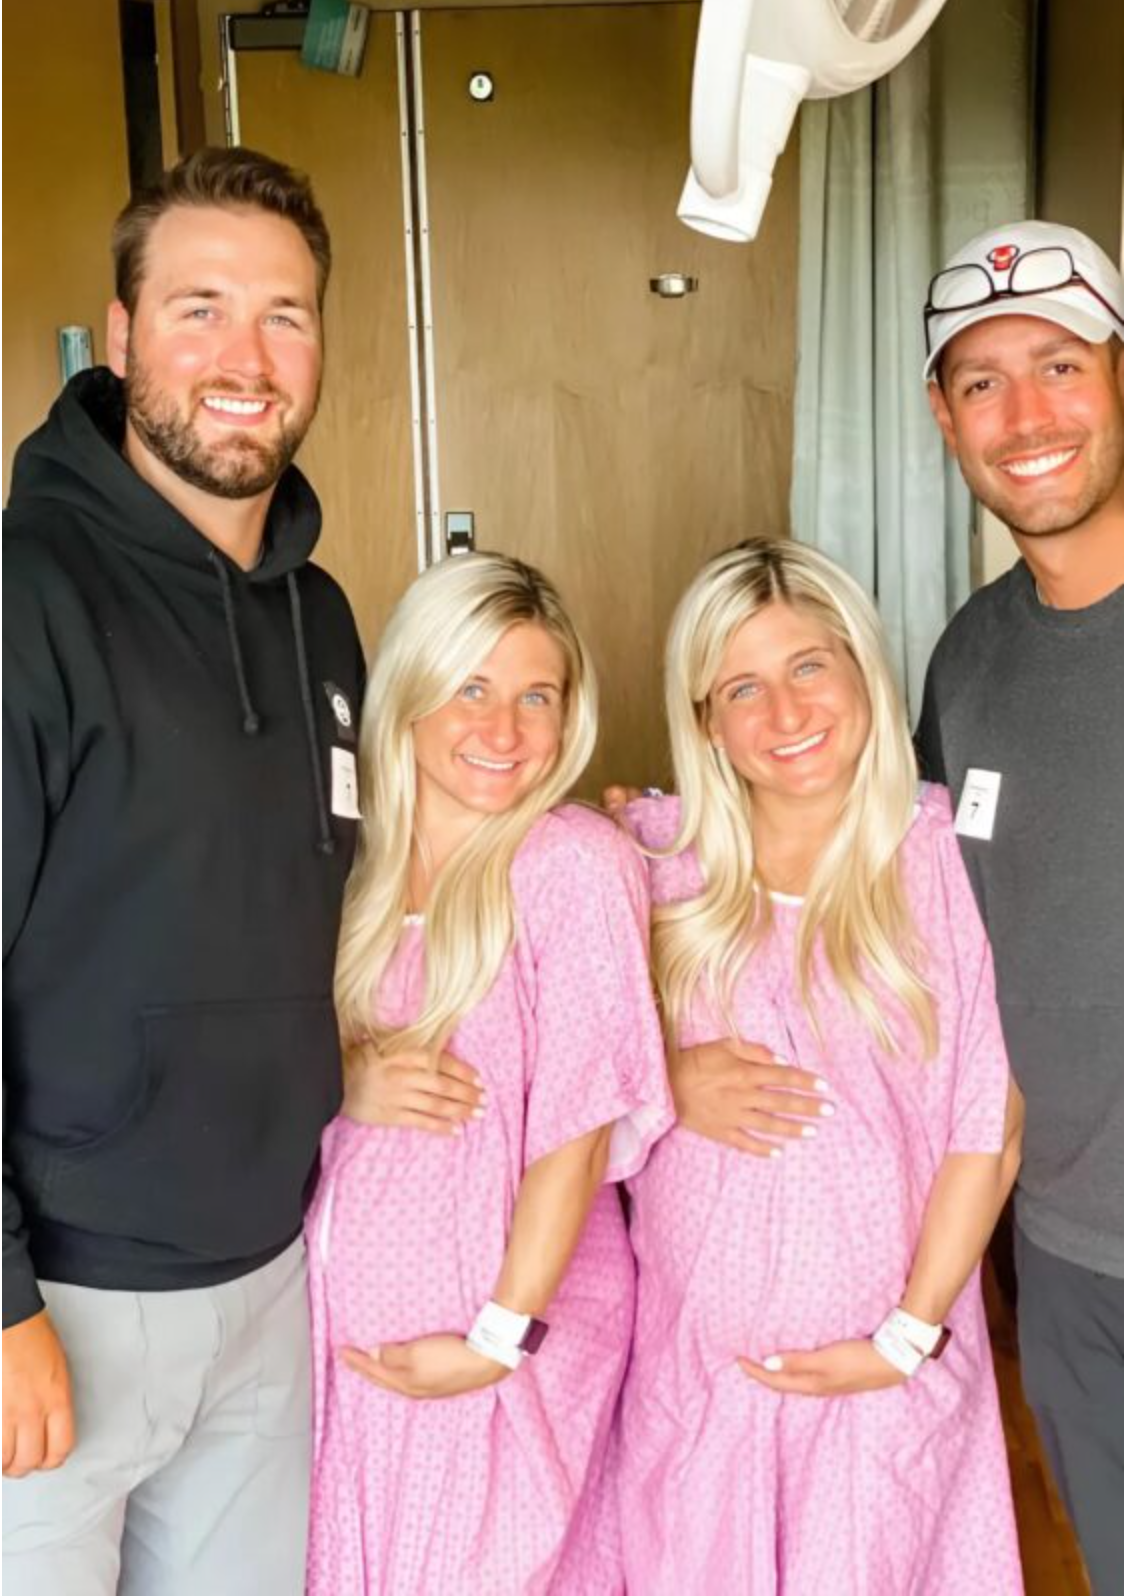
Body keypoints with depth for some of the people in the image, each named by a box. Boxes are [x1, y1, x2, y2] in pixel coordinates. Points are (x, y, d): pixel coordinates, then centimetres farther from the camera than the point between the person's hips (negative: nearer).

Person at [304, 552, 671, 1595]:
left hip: (503, 1315, -4)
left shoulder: (573, 864, -16)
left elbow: (580, 1129, -16)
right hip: (349, 1310, 5)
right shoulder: (358, 857, 0)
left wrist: (501, 1337, -14)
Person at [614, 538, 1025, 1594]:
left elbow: (986, 1134, -6)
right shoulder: (659, 858, -4)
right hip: (694, 1348, 2)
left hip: (885, 1359, -1)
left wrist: (908, 1336, -8)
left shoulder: (945, 859, -9)